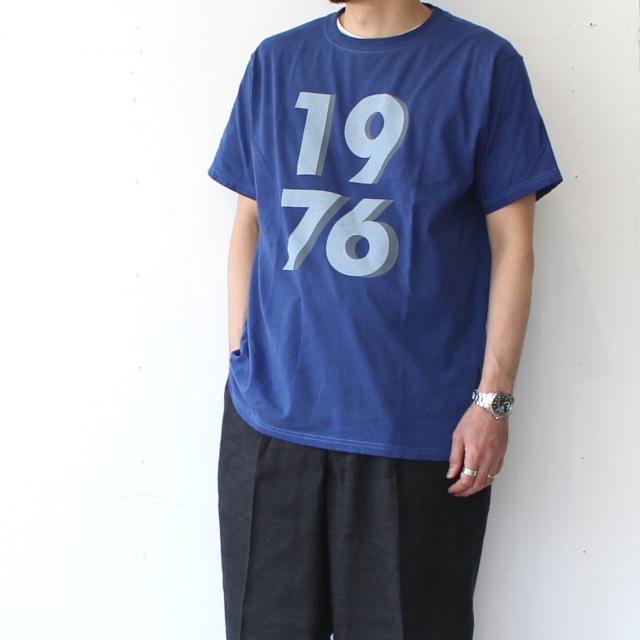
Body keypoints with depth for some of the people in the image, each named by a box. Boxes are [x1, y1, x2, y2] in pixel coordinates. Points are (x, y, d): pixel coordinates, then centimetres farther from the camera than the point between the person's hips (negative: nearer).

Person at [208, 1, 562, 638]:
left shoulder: (483, 64, -1)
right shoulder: (276, 62, 9)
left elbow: (512, 244, -2)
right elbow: (249, 221, 13)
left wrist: (493, 400, -7)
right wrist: (241, 359, 6)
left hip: (418, 430, -3)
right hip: (272, 415, 3)